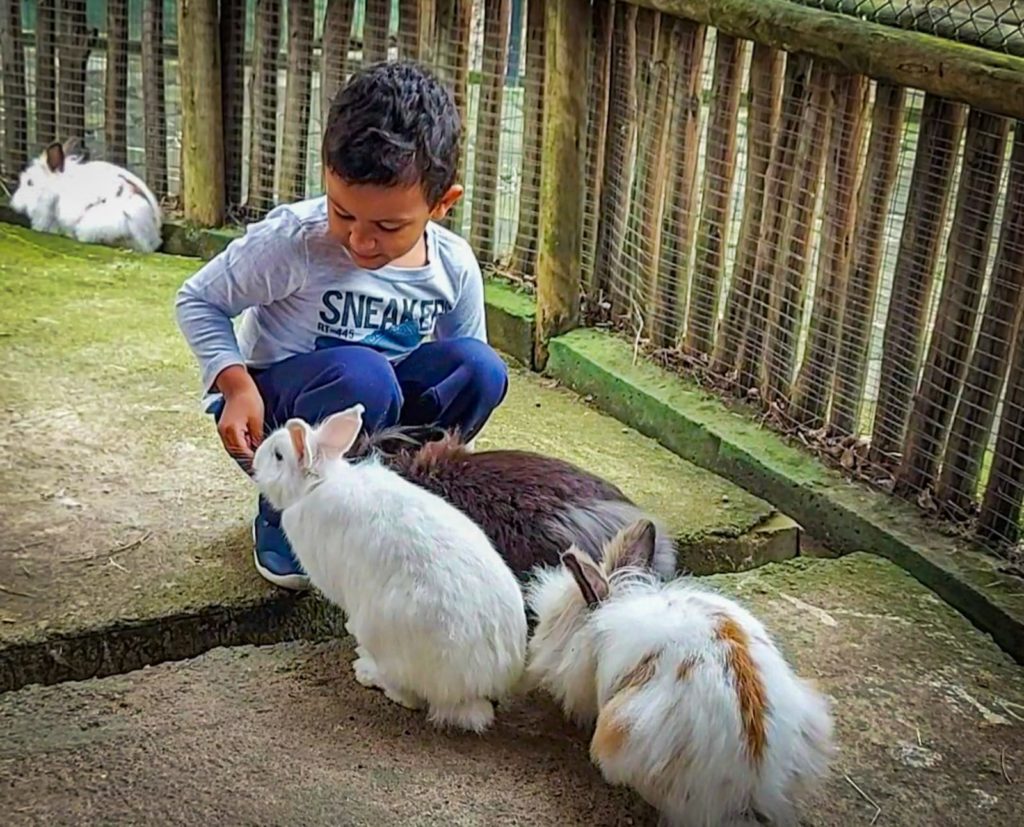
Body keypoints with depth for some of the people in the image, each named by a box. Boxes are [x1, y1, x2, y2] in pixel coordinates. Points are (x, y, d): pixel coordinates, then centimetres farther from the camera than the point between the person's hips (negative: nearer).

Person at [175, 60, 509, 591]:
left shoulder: (455, 268, -10)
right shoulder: (294, 242, -22)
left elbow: (462, 377, 3)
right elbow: (197, 300, -9)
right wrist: (236, 385, -24)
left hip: (378, 411, 4)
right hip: (274, 409, -4)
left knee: (481, 368, -23)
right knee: (363, 374, -37)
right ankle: (285, 513, -8)